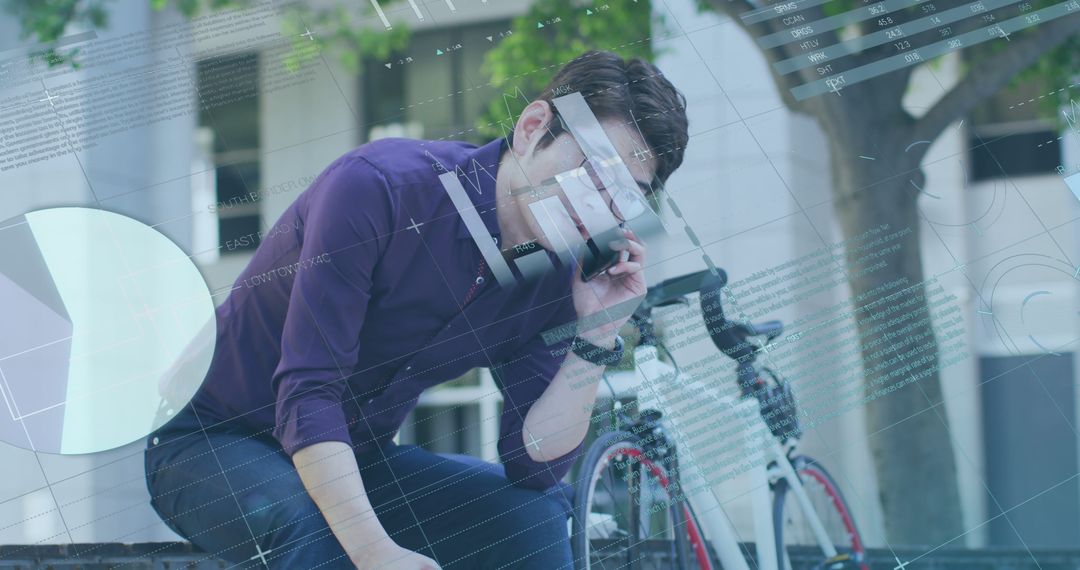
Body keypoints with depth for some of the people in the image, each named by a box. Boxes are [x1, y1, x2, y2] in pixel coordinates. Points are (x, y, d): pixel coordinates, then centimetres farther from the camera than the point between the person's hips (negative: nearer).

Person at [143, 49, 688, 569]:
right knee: (307, 522, -37)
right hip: (212, 442, -5)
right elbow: (306, 393, -31)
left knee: (532, 515, -14)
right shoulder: (380, 185, -26)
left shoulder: (552, 277, -7)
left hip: (355, 456, 6)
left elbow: (533, 464, -10)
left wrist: (595, 337, -22)